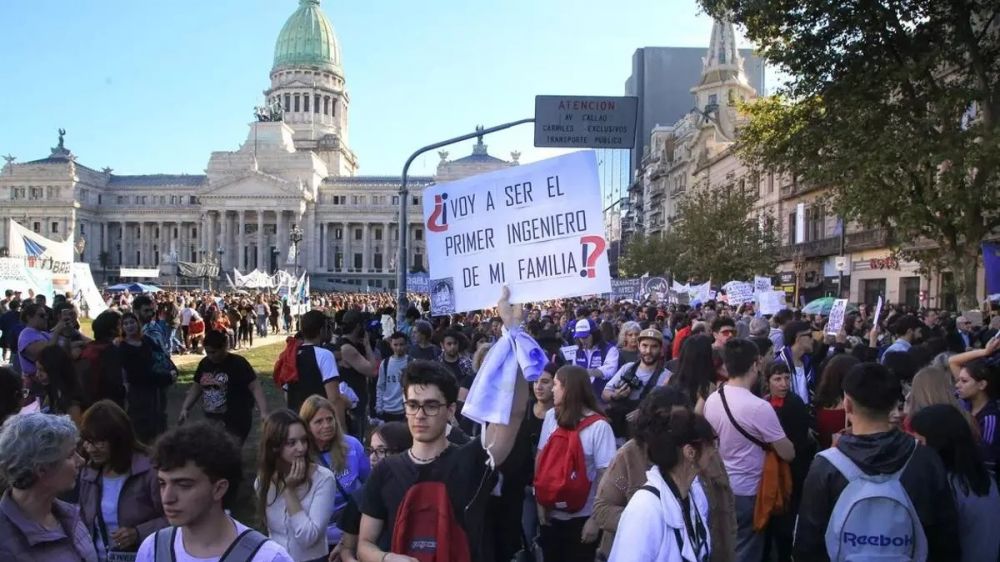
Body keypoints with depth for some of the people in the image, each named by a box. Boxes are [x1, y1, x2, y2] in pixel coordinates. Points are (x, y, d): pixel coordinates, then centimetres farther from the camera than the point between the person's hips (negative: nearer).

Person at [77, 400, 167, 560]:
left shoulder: (149, 470, -10)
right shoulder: (88, 473, 10)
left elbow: (173, 519, -7)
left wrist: (138, 533, -16)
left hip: (141, 557, -5)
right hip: (96, 556, 5)